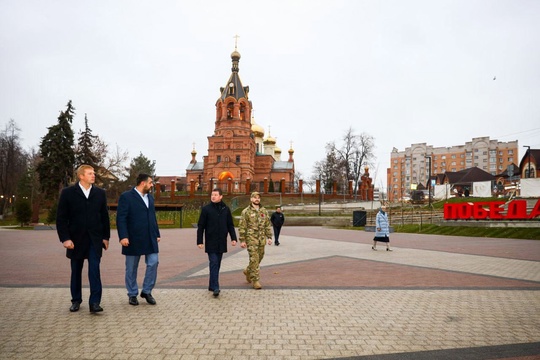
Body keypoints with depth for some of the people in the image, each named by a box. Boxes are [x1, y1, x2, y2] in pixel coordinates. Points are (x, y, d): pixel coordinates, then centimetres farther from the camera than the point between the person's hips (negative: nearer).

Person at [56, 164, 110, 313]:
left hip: (95, 239, 1)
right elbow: (61, 218, -3)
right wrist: (65, 238, -10)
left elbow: (104, 216, 8)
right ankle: (76, 301, 25)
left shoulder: (100, 193, 5)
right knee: (76, 271, 11)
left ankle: (95, 302, -7)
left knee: (94, 269, -9)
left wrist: (106, 236, 5)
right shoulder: (68, 193, -2)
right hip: (76, 239, 0)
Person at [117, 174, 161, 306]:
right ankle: (132, 294, 21)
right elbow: (121, 218, -12)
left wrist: (157, 234, 13)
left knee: (153, 263, -1)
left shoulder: (150, 197, 13)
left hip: (150, 239, 5)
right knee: (131, 268, 7)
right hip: (133, 239, -5)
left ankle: (147, 291, 15)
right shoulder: (126, 196, -7)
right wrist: (123, 236, -19)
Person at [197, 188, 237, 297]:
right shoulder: (206, 209, -2)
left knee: (217, 264, 10)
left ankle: (212, 285, 21)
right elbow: (200, 226, -2)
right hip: (211, 242, -4)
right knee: (214, 263, -9)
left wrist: (233, 238, 2)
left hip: (221, 242, 4)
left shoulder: (226, 209, 7)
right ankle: (215, 287, -10)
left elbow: (230, 225, 11)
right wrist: (199, 241, -6)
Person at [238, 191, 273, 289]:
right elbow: (242, 227, -4)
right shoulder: (246, 211, -3)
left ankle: (248, 271, 37)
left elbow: (268, 225, 13)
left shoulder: (264, 211, 10)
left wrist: (269, 237, 5)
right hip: (251, 238, -5)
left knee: (259, 258, 12)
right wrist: (242, 240, -9)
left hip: (262, 239, 5)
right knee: (254, 259, -8)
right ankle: (255, 280, 0)